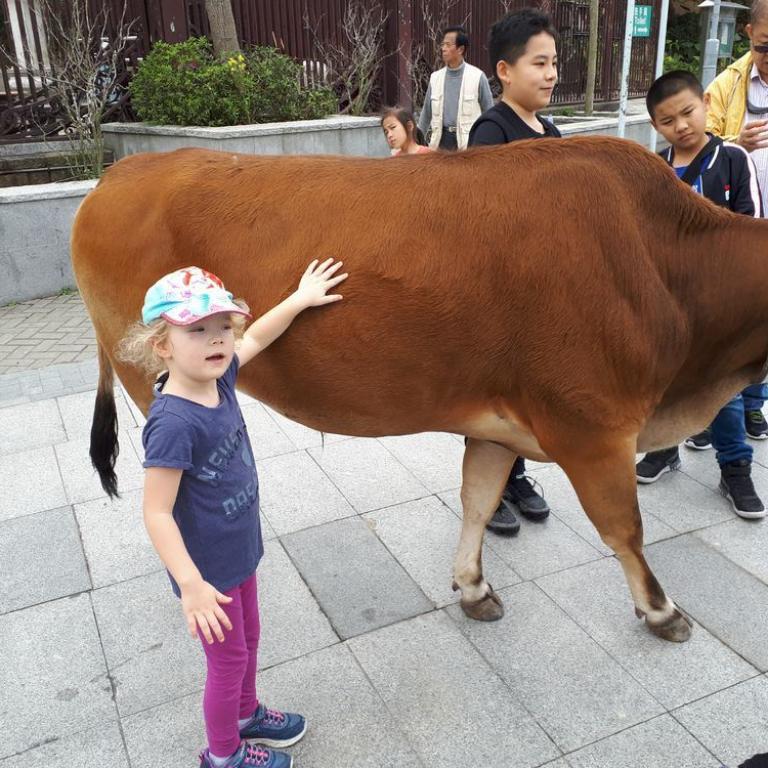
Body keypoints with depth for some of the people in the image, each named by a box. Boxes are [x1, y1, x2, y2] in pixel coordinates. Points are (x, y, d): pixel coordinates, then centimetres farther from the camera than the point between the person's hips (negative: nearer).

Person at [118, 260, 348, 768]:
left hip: (240, 553, 8)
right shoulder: (173, 423, -32)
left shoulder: (217, 378, -8)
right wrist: (191, 585, -31)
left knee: (248, 639, 27)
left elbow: (257, 338, 12)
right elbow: (157, 514, -28)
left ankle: (246, 715, 54)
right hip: (208, 571, -8)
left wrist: (300, 299, 16)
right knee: (229, 660, 14)